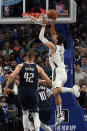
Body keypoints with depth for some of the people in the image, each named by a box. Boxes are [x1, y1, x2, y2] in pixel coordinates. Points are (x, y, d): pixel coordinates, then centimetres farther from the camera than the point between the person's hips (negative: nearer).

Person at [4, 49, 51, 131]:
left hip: (22, 92, 1)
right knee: (35, 114, -3)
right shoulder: (37, 68, 4)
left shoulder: (20, 66, 3)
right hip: (33, 92, -1)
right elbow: (48, 80, 3)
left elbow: (11, 76, -11)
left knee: (24, 112, 22)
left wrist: (6, 87, -4)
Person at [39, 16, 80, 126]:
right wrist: (52, 24, 24)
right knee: (56, 94, 13)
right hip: (63, 73, 9)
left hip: (57, 72, -9)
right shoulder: (61, 46, 13)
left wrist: (44, 25, 8)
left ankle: (72, 89, -43)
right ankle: (59, 116, 12)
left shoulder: (53, 46, -7)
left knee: (56, 91, -28)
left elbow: (41, 37, 0)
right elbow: (53, 35, 29)